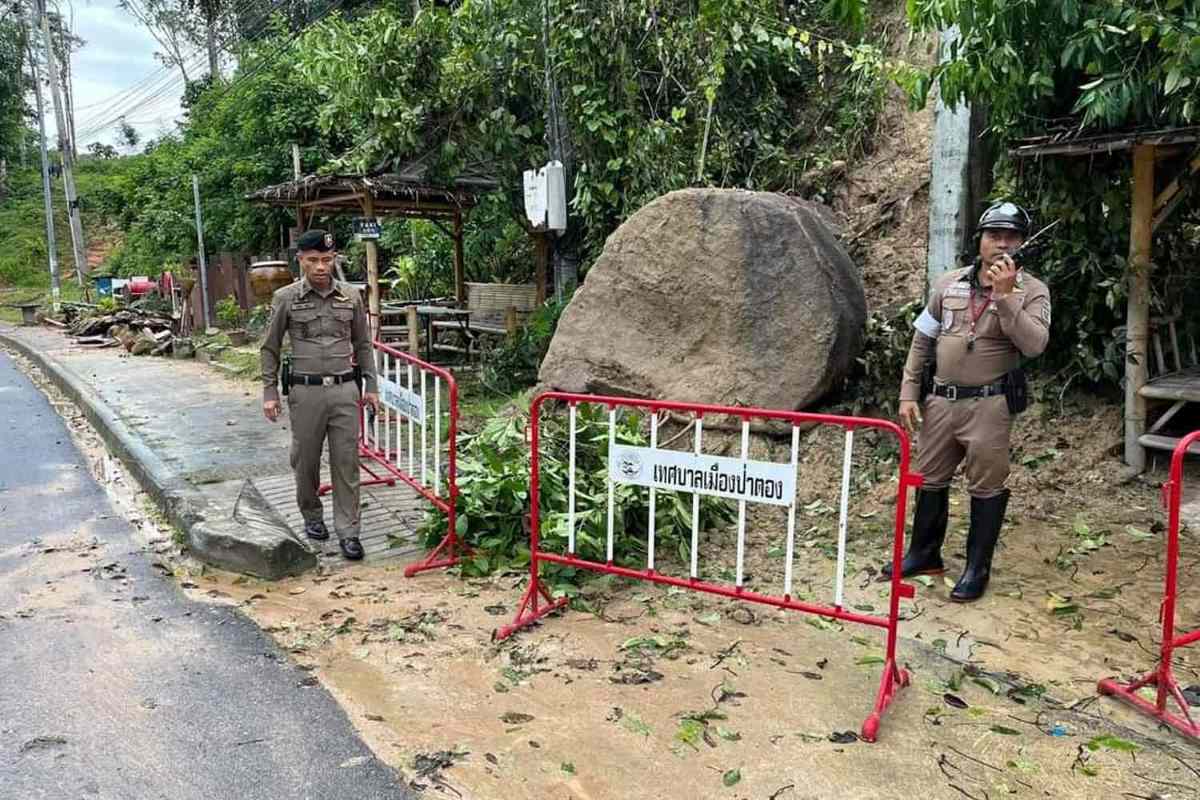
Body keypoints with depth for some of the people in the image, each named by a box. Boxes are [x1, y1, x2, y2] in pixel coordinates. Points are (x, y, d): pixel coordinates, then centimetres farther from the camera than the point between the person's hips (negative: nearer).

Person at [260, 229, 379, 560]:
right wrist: (269, 391, 1)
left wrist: (371, 385, 9)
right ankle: (312, 516, 33)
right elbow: (270, 348, 5)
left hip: (345, 389, 1)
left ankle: (347, 531, 9)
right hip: (305, 391, -1)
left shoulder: (351, 296, 4)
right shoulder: (285, 298, -1)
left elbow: (362, 344, 12)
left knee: (346, 462, 1)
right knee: (305, 460, 11)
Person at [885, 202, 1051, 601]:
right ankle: (924, 554, 32)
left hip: (989, 406, -4)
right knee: (929, 479, 14)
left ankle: (977, 568, 19)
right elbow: (922, 340, 10)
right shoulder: (949, 284, 6)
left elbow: (1034, 345, -19)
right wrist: (908, 393, 5)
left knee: (986, 487, 4)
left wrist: (1005, 296, -24)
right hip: (941, 400, 4)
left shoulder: (1031, 290, -4)